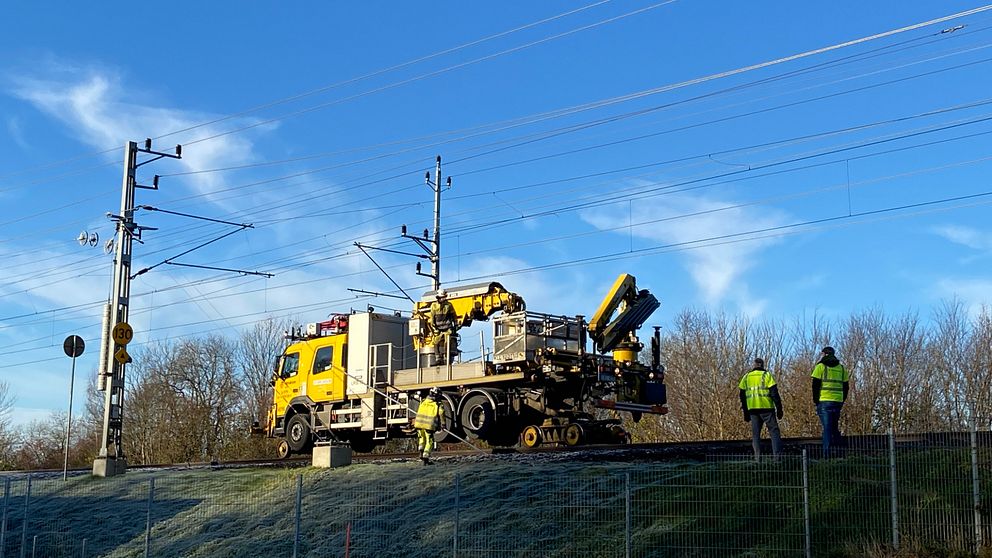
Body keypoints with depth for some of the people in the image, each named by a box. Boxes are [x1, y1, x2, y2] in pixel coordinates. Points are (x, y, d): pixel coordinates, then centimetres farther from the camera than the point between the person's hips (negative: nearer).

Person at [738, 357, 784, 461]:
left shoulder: (746, 377, 14)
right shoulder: (766, 375, 1)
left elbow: (742, 395, 14)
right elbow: (774, 393, -5)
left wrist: (746, 412, 19)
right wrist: (779, 409, -2)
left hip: (752, 409, 3)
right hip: (766, 408, -3)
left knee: (755, 433, 9)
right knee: (774, 431, 1)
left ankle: (757, 456, 2)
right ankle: (777, 455, -10)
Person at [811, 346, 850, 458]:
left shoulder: (820, 367, -1)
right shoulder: (841, 368, 14)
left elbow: (815, 385, -6)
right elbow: (846, 387, 14)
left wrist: (816, 401, 2)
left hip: (824, 401, -4)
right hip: (838, 402, 4)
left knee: (827, 428, -5)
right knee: (834, 427, 15)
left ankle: (827, 454, -10)